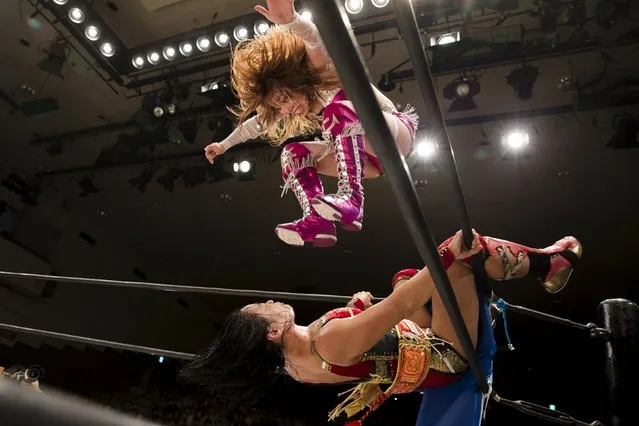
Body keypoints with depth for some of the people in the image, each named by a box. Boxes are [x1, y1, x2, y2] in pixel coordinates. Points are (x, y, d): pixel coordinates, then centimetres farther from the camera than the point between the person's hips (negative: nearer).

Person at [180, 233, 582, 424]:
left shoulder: (296, 361, -6)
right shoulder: (332, 340, -35)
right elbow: (400, 305, -38)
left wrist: (357, 308, 5)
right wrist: (449, 253, -33)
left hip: (423, 347, 9)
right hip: (445, 355, -8)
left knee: (407, 276, 21)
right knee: (465, 250, -19)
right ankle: (548, 263, 12)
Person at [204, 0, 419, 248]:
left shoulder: (328, 79, -20)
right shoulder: (299, 105, 3)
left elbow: (320, 43, -42)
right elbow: (258, 123, 15)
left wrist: (291, 20, -62)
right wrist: (224, 145, 23)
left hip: (398, 133, -8)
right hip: (371, 157, 8)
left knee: (340, 109, -34)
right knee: (294, 154, -1)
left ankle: (351, 197, -43)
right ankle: (317, 220, -22)